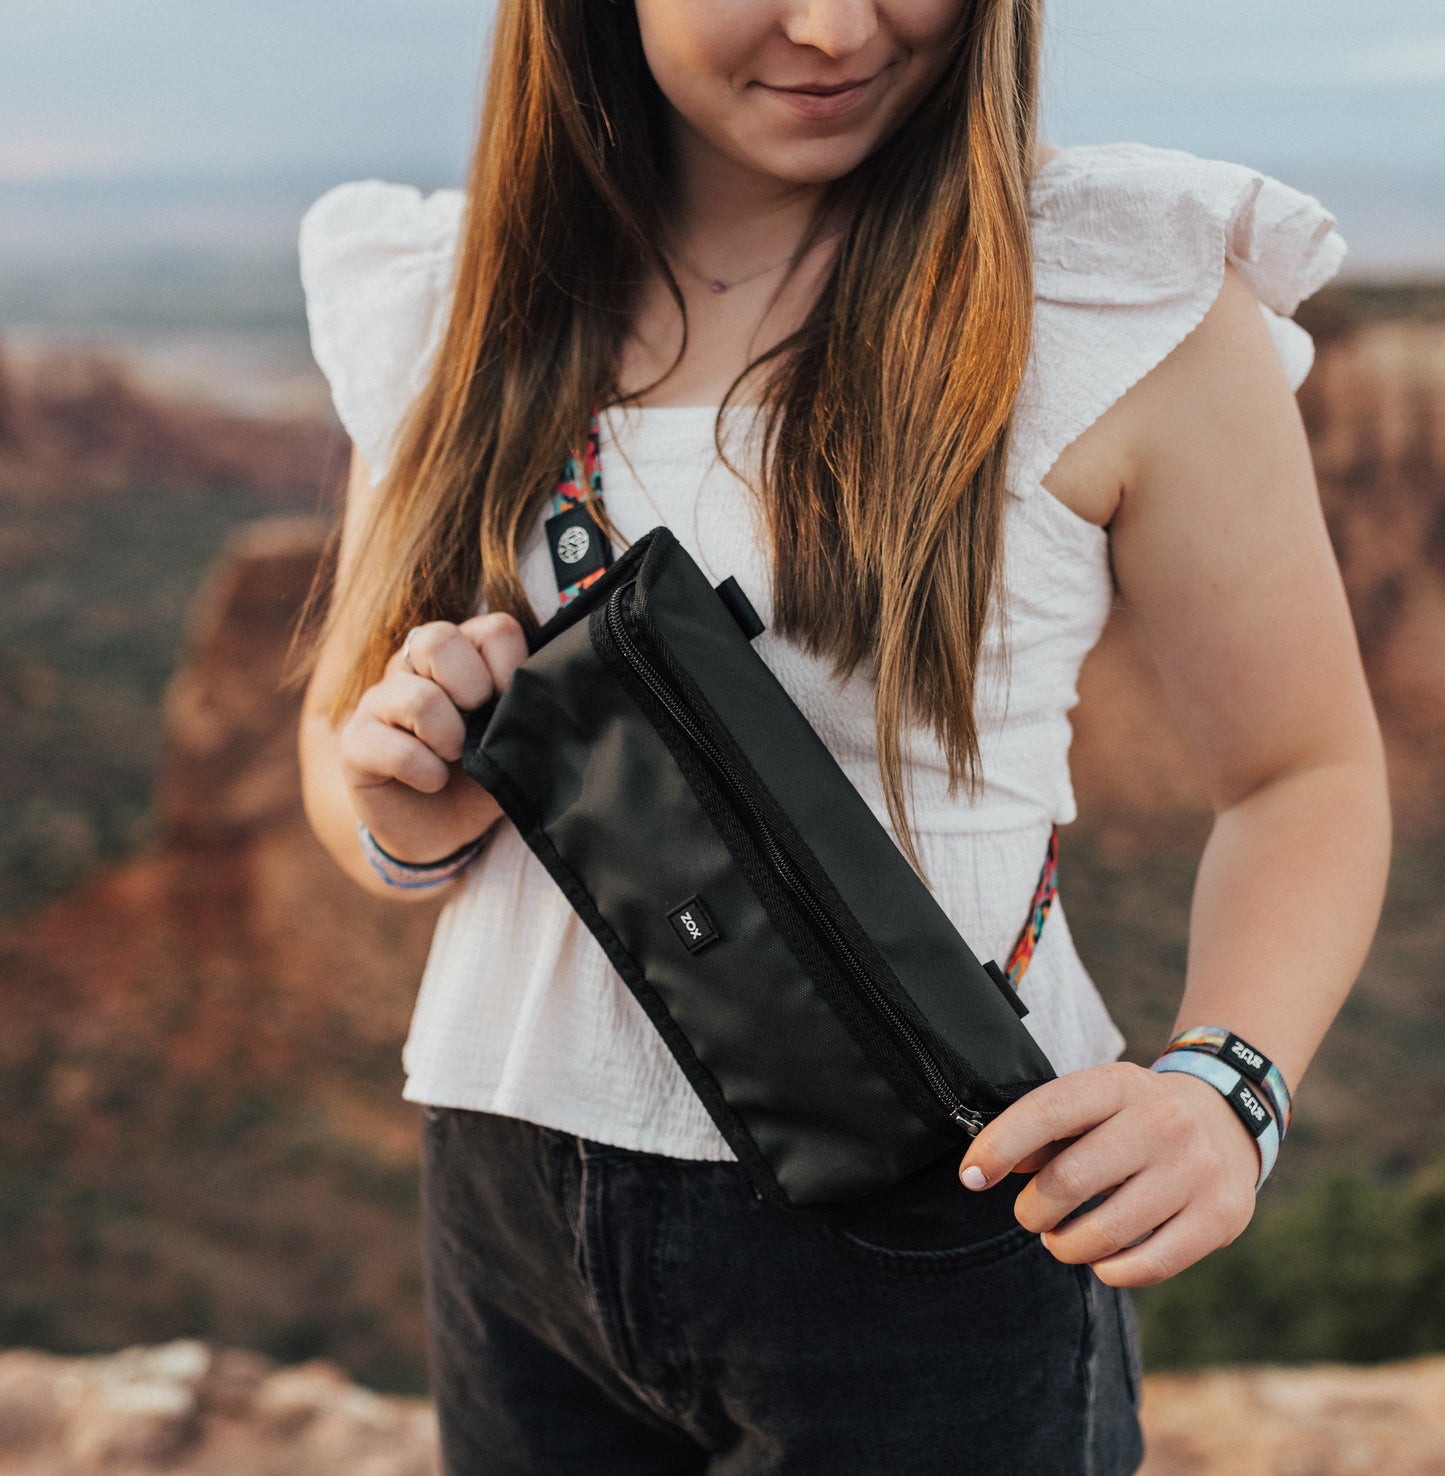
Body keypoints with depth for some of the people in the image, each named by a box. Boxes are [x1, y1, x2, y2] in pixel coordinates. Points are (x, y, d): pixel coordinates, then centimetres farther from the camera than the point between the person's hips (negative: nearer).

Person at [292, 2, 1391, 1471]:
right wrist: (404, 810, -13)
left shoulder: (1135, 300, -10)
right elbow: (341, 762, 10)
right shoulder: (453, 305, 1)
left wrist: (1218, 1086, -21)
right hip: (509, 1203, 4)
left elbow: (1305, 771, -3)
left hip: (922, 1226, -3)